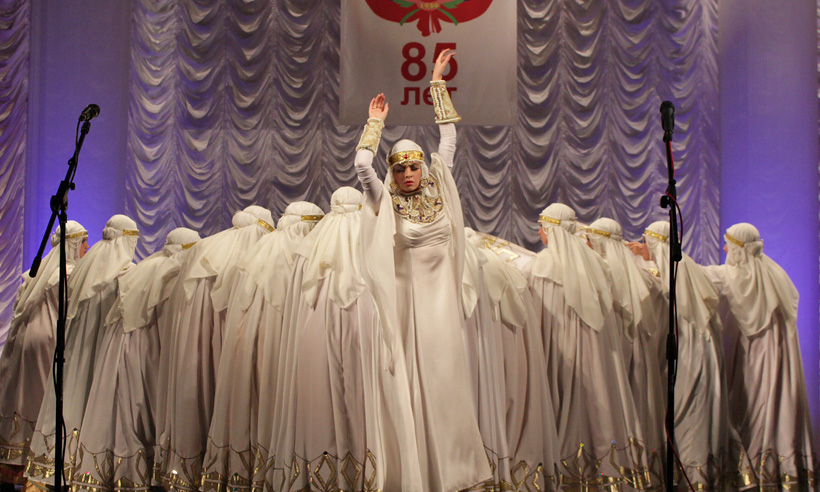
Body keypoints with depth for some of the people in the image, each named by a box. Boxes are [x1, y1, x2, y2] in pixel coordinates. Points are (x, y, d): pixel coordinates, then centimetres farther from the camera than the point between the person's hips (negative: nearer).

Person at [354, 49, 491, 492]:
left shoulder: (437, 189, 7)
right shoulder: (388, 203, -2)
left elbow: (448, 141, 10)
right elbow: (362, 165, -15)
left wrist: (438, 84, 14)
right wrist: (375, 122, -2)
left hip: (442, 294, 4)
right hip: (408, 295, -3)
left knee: (446, 376, 9)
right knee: (414, 378, 0)